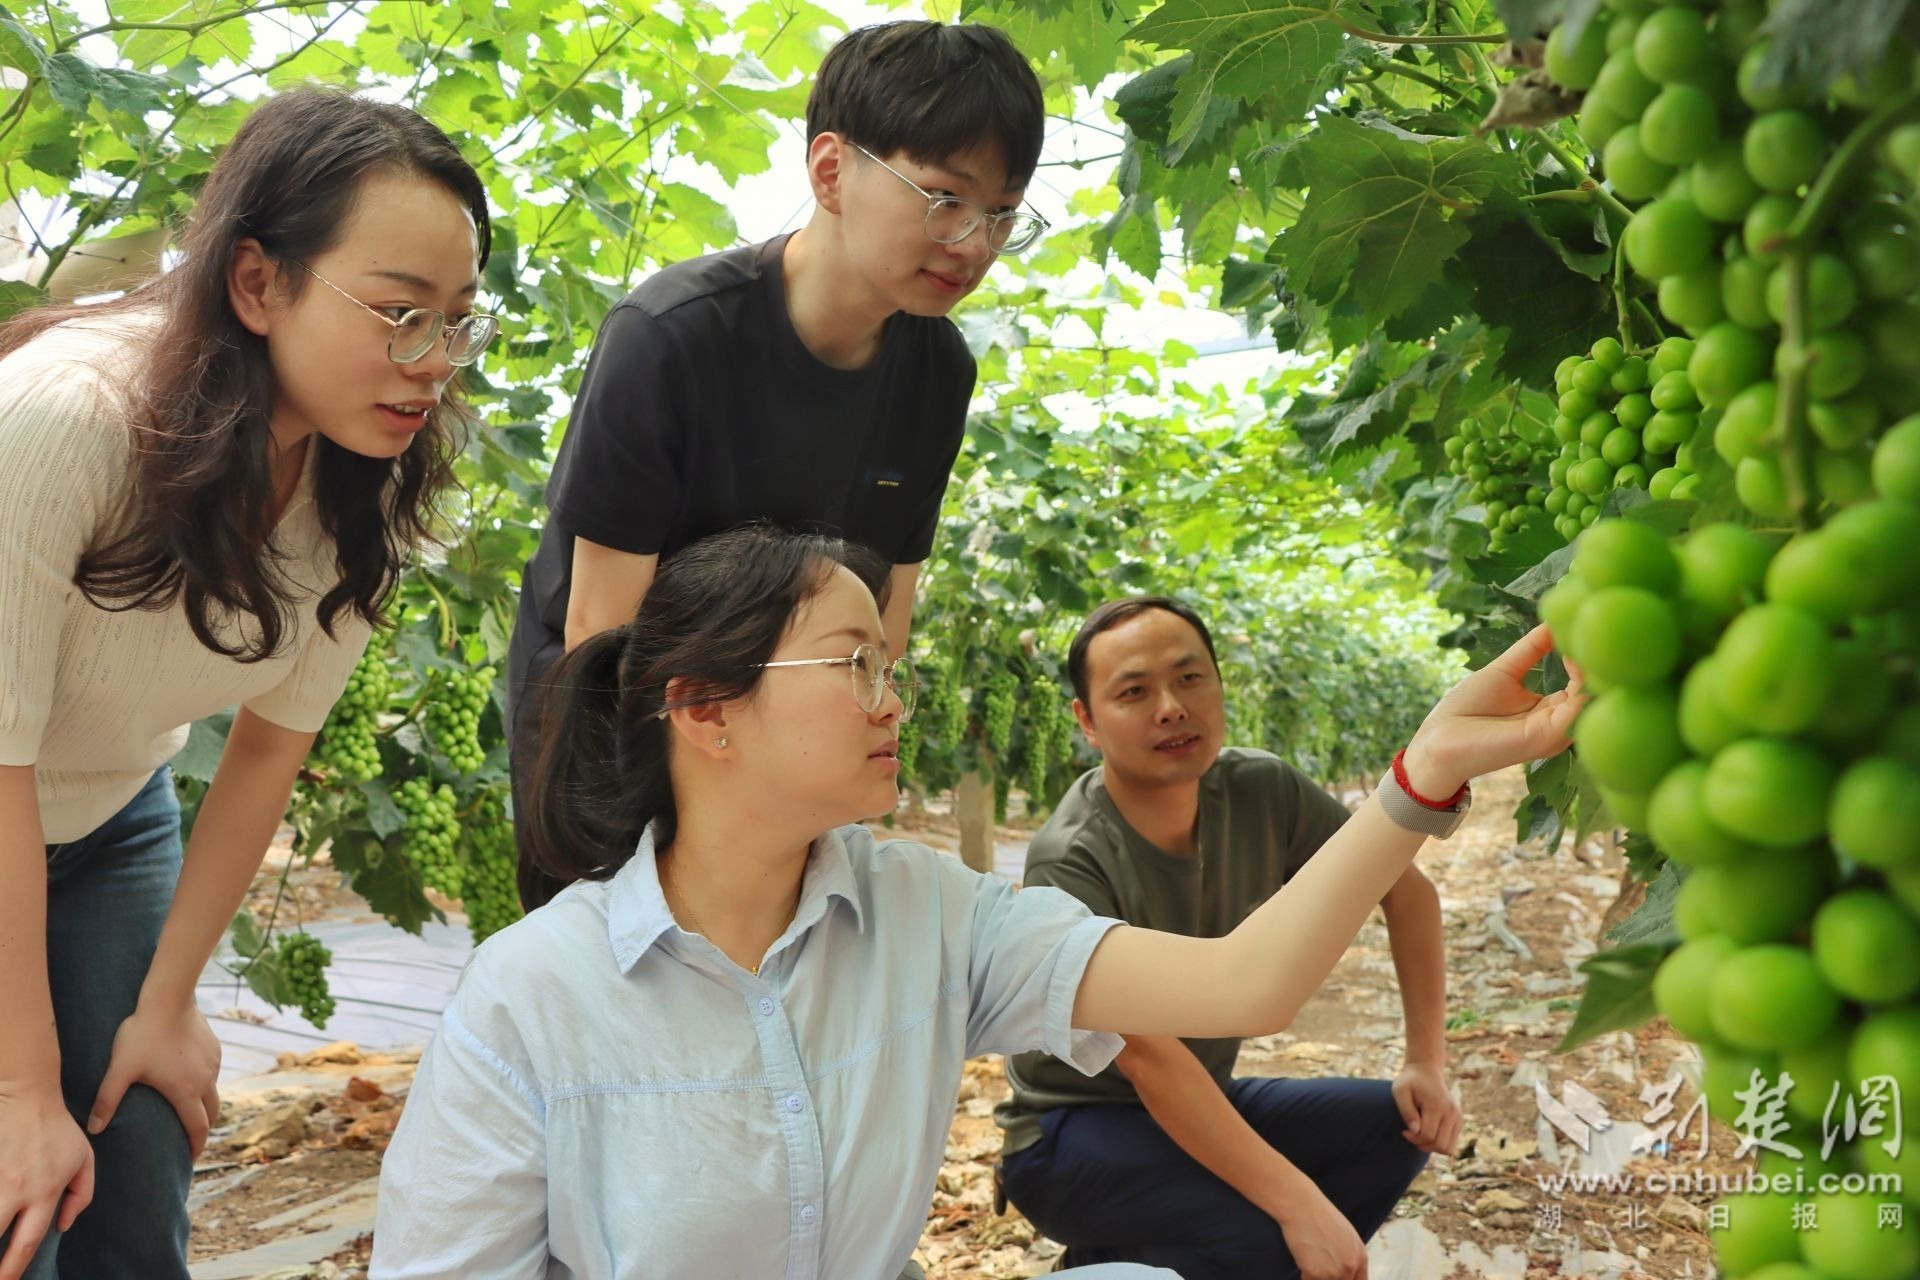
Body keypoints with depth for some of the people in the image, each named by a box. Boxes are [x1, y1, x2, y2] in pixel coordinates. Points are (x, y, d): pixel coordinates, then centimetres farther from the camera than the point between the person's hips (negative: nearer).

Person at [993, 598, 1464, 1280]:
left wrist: (1427, 1064, -3)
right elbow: (1146, 1053, -31)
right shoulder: (1071, 863, -26)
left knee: (1400, 1122, -7)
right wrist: (1299, 1204, -35)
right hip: (1074, 1130, -7)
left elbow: (1405, 888, 3)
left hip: (1203, 1100, 7)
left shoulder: (1262, 791, -9)